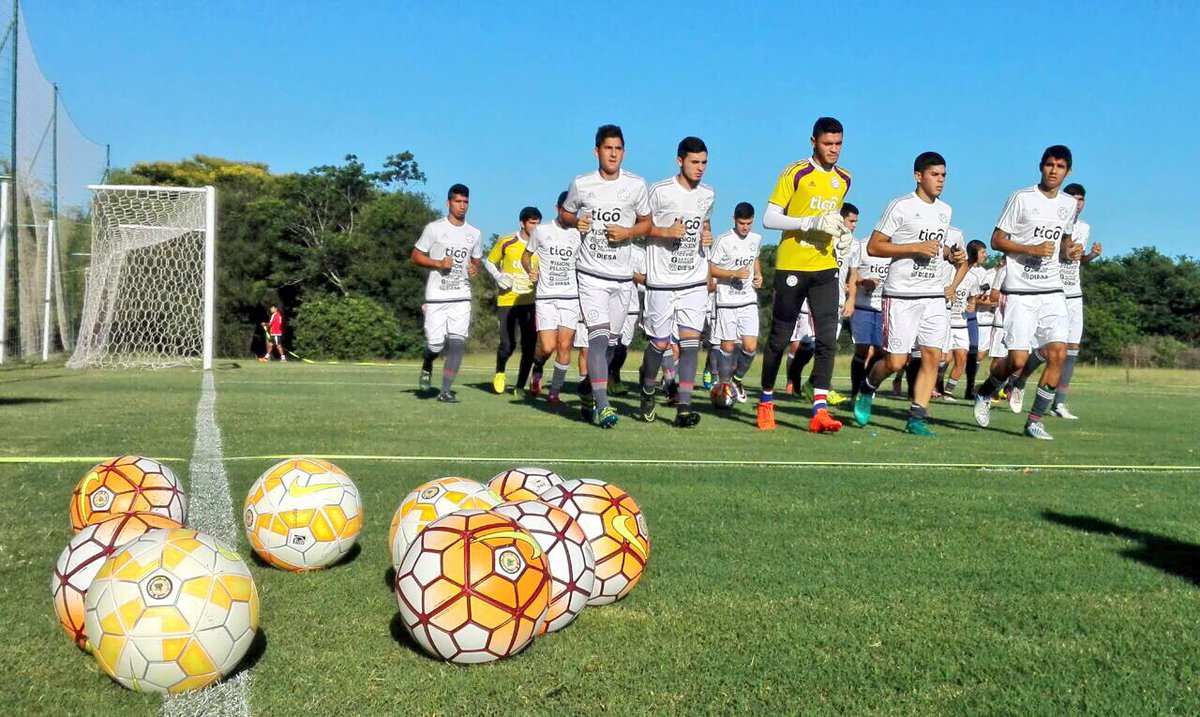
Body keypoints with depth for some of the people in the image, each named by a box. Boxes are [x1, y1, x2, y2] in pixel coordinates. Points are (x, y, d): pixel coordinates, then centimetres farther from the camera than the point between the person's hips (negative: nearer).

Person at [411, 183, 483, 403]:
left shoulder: (474, 234, 12)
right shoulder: (434, 228, -1)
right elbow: (415, 256, 2)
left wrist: (475, 270, 0)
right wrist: (439, 263, -12)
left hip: (462, 297, 3)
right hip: (436, 296, -3)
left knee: (458, 343, -8)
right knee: (436, 344, -5)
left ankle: (445, 391, -1)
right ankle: (427, 365, 32)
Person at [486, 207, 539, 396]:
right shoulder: (506, 242, -4)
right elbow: (489, 262, 9)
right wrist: (498, 277, -9)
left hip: (531, 302, 2)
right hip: (507, 301, -2)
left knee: (529, 346, -3)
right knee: (508, 344, -8)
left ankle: (520, 387, 9)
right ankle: (499, 372, 23)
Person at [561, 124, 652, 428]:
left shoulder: (637, 185, 2)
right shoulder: (581, 184, 1)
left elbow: (646, 222, 11)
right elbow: (565, 213, 16)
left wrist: (627, 233, -9)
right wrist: (576, 222, -7)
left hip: (623, 275, 3)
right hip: (591, 274, -2)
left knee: (609, 341, 10)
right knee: (599, 336, -16)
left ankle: (590, 388, 33)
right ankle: (601, 406, -20)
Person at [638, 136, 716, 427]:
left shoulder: (708, 194, 9)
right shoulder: (660, 191, -8)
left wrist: (707, 235, 7)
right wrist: (666, 232, -18)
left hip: (695, 281, 4)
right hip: (662, 280, -4)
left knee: (690, 339, -9)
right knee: (659, 342, 2)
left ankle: (684, 407, -10)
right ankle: (648, 389, 31)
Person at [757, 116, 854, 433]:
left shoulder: (844, 179, 12)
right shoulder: (795, 174, -7)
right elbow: (769, 219, -11)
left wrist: (842, 234, 7)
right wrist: (811, 222, -21)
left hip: (826, 268, 4)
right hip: (792, 266, -4)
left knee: (828, 338, -8)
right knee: (780, 338, 5)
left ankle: (819, 410, -8)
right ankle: (766, 401, 22)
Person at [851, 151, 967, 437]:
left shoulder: (945, 211, 15)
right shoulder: (901, 207, -7)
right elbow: (873, 247, -10)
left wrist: (952, 253, 9)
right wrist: (916, 247, -16)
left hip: (935, 295, 6)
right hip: (902, 295, -6)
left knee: (933, 357, -3)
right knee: (896, 361, -5)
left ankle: (916, 419, 3)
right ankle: (867, 389, 25)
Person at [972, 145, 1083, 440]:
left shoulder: (1068, 204, 12)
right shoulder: (1021, 198, -5)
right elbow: (996, 240, -5)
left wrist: (1069, 252, 5)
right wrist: (1033, 249, -17)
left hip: (1053, 291, 5)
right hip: (1020, 292, -5)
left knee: (1058, 354, -8)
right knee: (1017, 360, -9)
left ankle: (1035, 420, 3)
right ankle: (983, 394, 22)